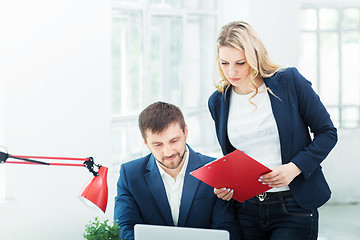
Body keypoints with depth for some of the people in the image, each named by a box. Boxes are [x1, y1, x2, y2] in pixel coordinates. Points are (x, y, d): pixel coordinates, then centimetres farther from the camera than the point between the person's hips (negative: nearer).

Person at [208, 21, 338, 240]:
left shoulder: (290, 82, -6)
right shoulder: (218, 101, 6)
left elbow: (327, 133, -3)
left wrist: (294, 168, -16)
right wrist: (224, 185, -4)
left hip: (294, 207, -4)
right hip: (247, 209, 4)